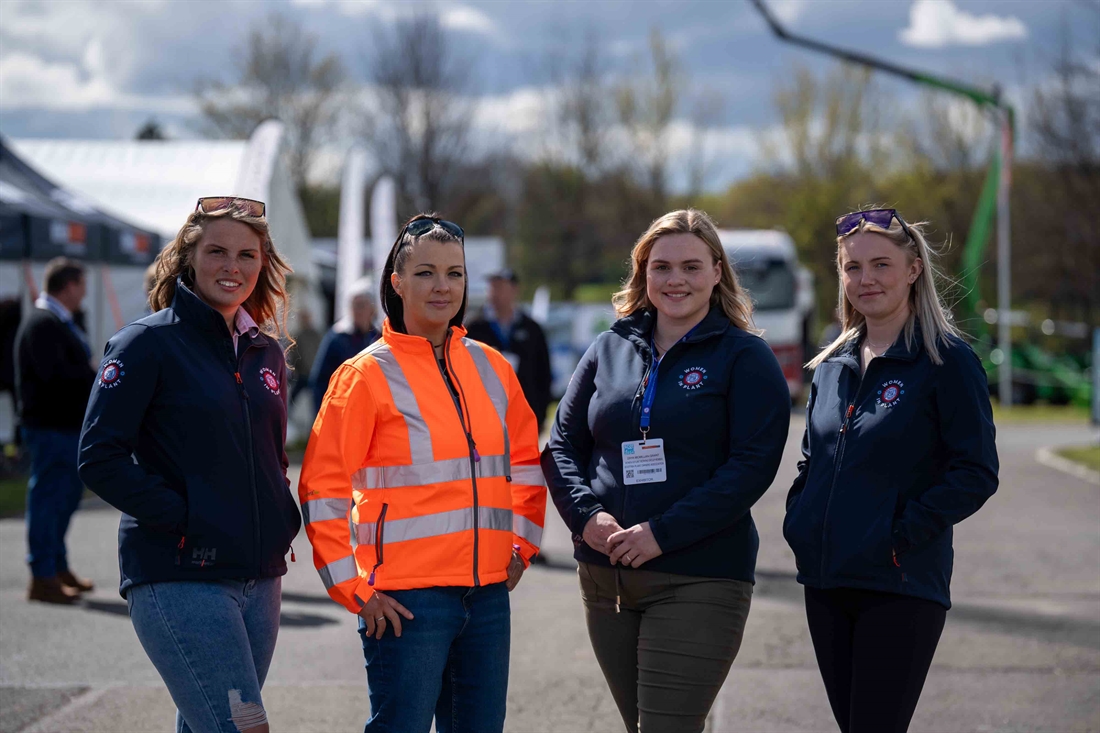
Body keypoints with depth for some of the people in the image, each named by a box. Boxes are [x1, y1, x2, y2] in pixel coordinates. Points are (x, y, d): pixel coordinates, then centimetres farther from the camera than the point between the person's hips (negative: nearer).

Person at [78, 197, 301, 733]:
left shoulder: (265, 352, 15)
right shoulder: (148, 343, -5)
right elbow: (100, 458, -10)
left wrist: (283, 521, 8)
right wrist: (182, 518, -15)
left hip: (258, 579, 7)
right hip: (177, 581, -7)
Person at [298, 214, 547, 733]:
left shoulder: (490, 368, 10)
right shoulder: (368, 374, -5)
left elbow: (526, 463, 24)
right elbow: (322, 491, -7)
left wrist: (521, 547, 15)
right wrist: (355, 589, -10)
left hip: (487, 592, 6)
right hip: (405, 600, -5)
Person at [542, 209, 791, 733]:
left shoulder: (745, 357, -2)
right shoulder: (609, 350, 12)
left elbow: (753, 464, -11)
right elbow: (562, 444, 12)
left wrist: (663, 532, -18)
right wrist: (586, 515, -8)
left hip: (699, 582, -5)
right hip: (604, 579, 5)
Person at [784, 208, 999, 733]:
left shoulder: (947, 361, -6)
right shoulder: (832, 367, 13)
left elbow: (976, 473, -11)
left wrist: (903, 533, -16)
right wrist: (798, 521, 6)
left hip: (901, 588, -6)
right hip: (825, 583, 6)